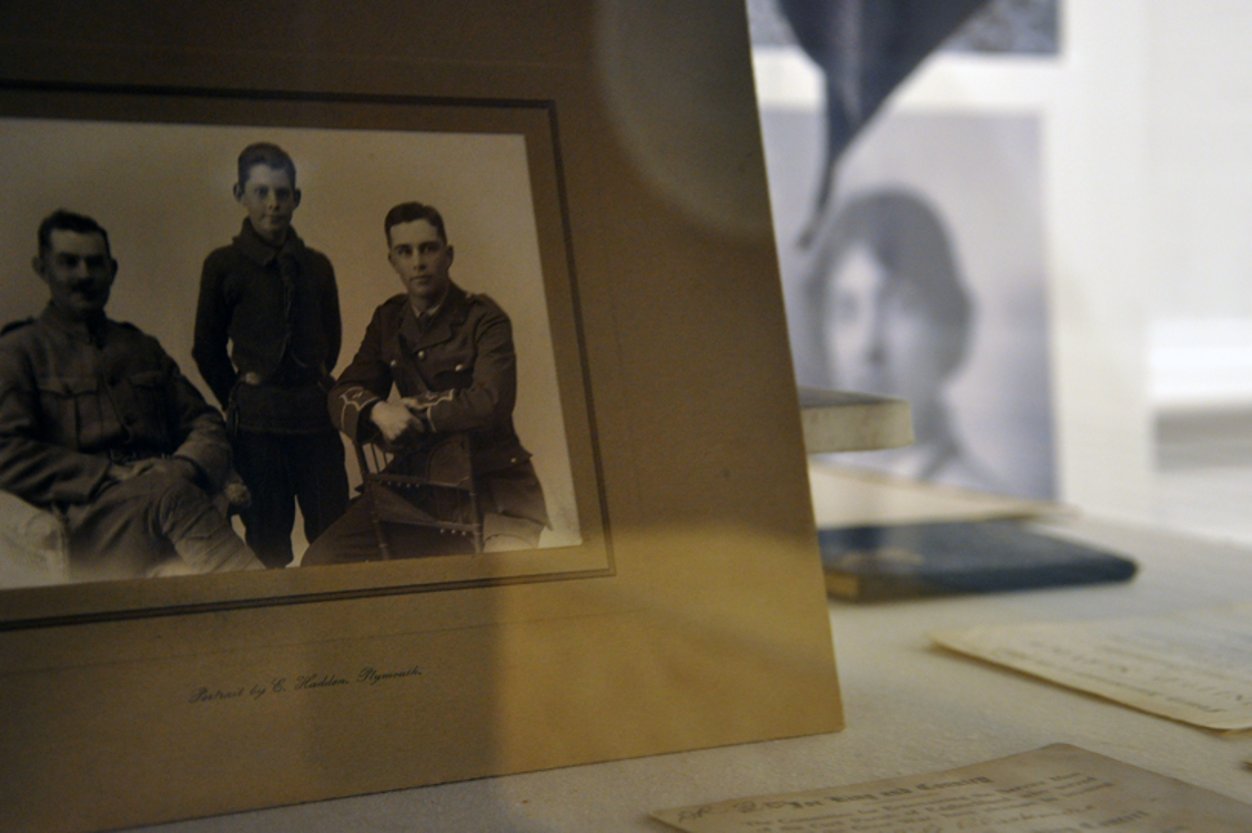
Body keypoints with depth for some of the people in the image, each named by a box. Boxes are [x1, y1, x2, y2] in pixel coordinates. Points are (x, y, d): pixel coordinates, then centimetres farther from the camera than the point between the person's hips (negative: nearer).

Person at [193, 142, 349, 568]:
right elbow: (207, 349, 7)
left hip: (316, 414, 3)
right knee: (268, 539, 2)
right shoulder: (224, 265, 1)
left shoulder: (316, 265, 10)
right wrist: (238, 400, 6)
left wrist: (316, 384, 14)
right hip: (257, 420, -3)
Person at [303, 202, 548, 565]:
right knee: (319, 561, -7)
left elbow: (489, 404, -20)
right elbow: (343, 394, 4)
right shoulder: (388, 320, 11)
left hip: (492, 483, -5)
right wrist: (377, 411, -19)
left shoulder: (484, 319, -7)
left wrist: (415, 412, -11)